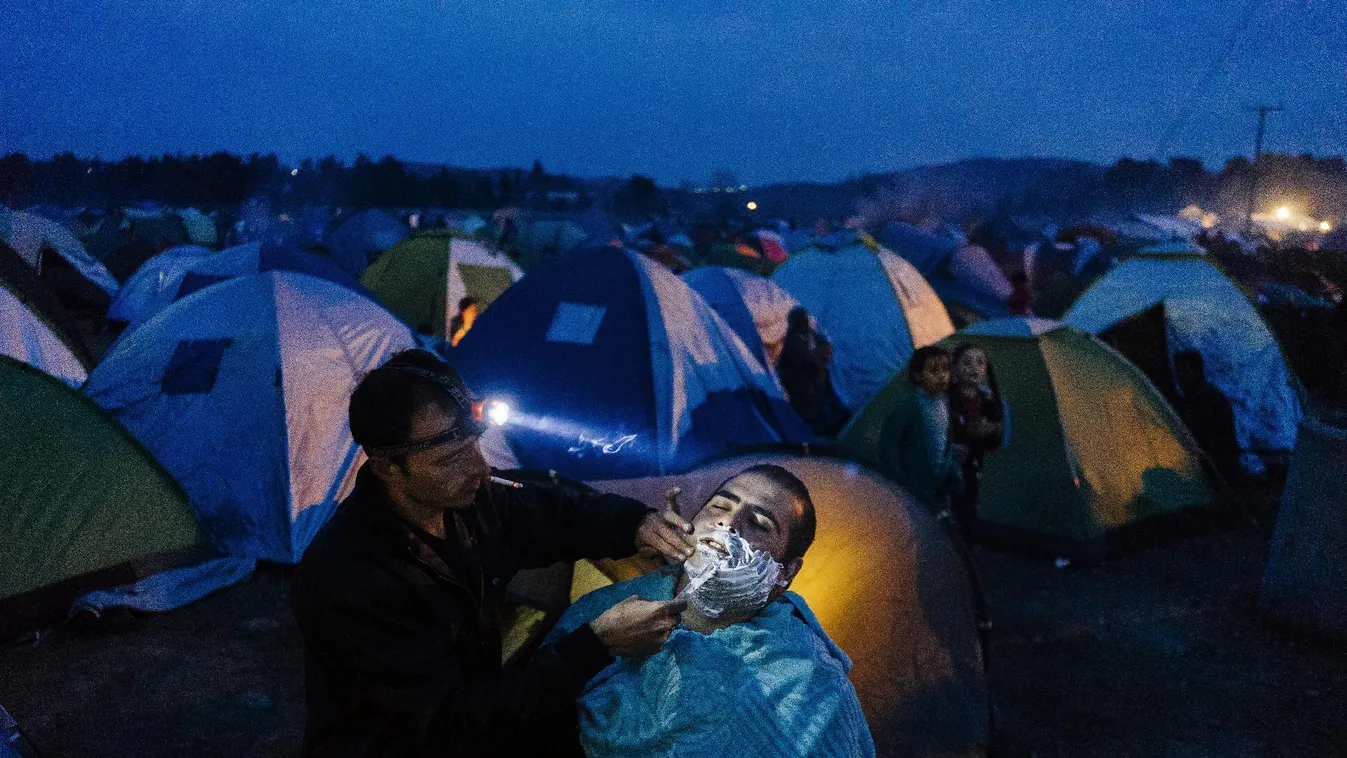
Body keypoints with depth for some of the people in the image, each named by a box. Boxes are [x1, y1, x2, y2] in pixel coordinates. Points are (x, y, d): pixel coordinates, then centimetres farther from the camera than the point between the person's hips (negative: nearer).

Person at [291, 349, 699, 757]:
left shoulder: (470, 499, -9)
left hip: (475, 707, 7)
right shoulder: (348, 580, -30)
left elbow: (560, 511, 9)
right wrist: (598, 643, -33)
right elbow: (449, 721, -30)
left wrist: (637, 523, -13)